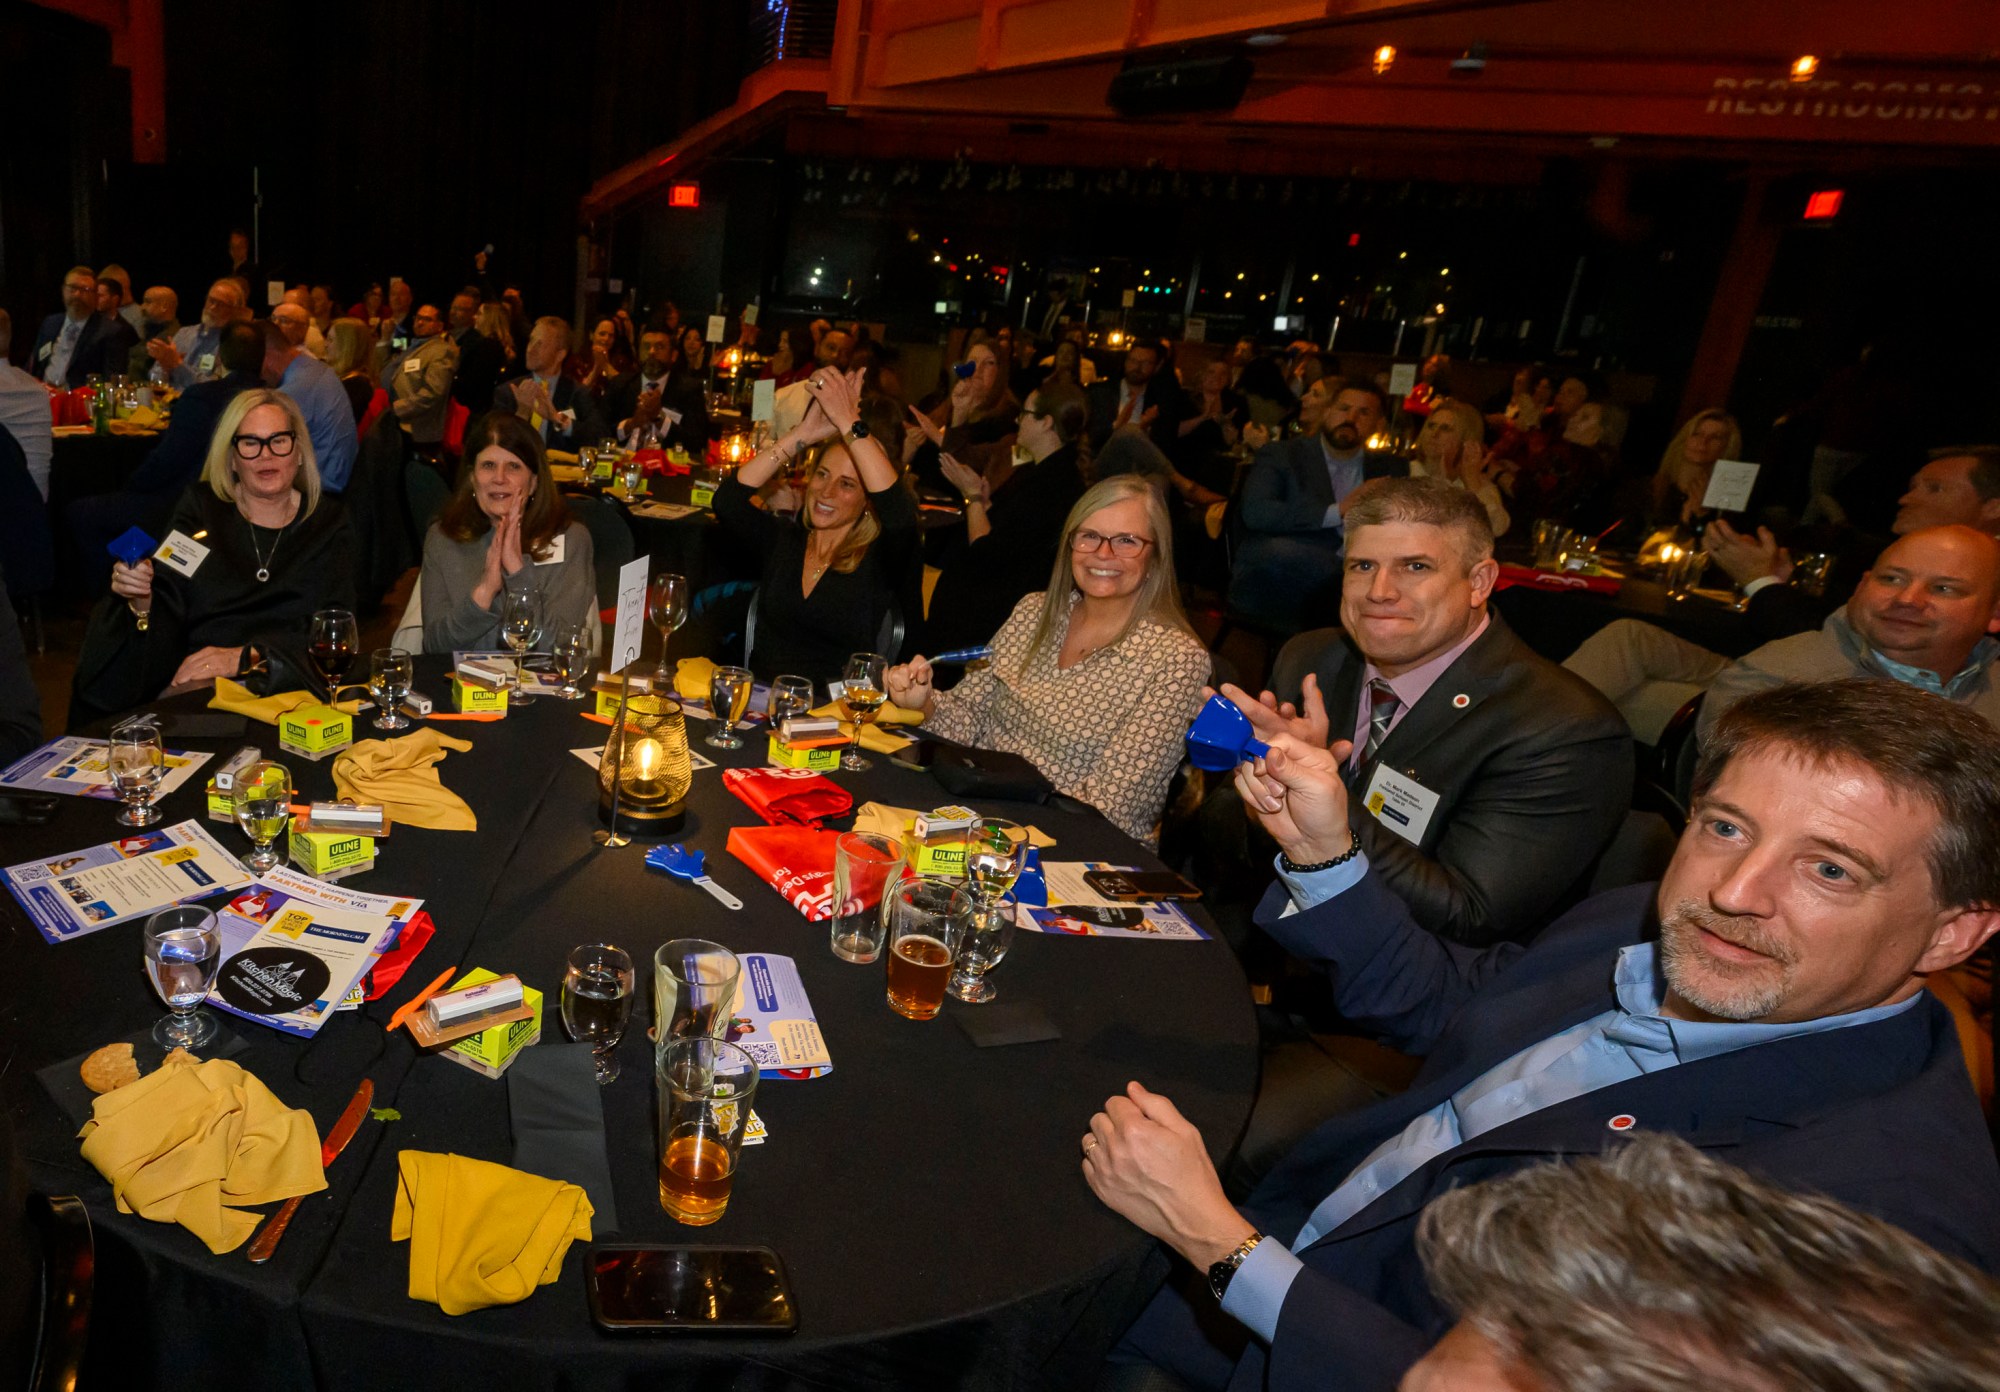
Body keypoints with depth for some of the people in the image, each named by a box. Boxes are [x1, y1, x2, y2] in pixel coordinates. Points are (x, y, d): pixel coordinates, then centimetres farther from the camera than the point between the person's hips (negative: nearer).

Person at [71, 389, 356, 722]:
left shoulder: (329, 524, 10)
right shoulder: (200, 508, 12)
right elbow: (167, 617, 6)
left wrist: (248, 656, -16)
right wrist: (143, 601, -17)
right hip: (195, 684, 3)